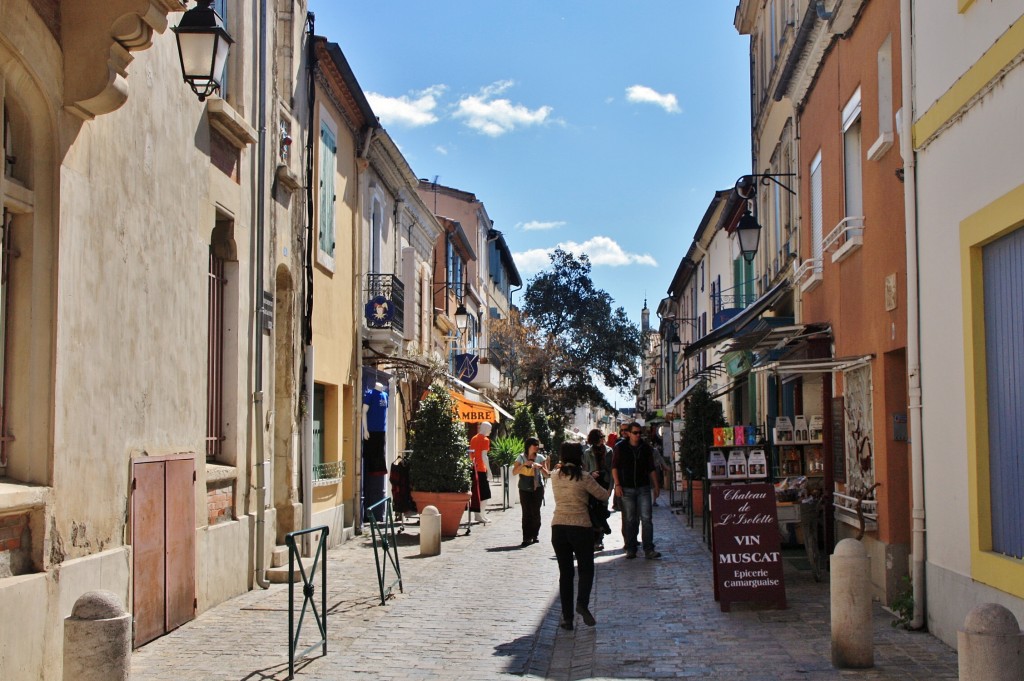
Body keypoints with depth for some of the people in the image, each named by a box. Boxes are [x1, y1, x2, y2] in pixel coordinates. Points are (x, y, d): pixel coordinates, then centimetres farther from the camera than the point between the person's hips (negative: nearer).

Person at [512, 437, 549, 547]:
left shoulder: (540, 458, 4)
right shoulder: (521, 458, 2)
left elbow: (546, 475, 3)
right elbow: (514, 472, -7)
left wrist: (540, 467, -15)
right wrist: (524, 464, -19)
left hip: (537, 488, 1)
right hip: (525, 489, -1)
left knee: (535, 512, -1)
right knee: (526, 513, -6)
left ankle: (535, 535, 14)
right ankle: (527, 538, -6)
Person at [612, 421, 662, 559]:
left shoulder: (646, 448, 7)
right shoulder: (621, 448, 1)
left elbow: (651, 469, 13)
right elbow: (614, 467, 2)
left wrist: (656, 486, 10)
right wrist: (617, 485, -7)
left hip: (643, 488, 1)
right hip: (626, 489, -1)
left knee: (646, 518, -5)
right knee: (629, 520, 3)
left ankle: (648, 549, -4)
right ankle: (630, 549, 11)